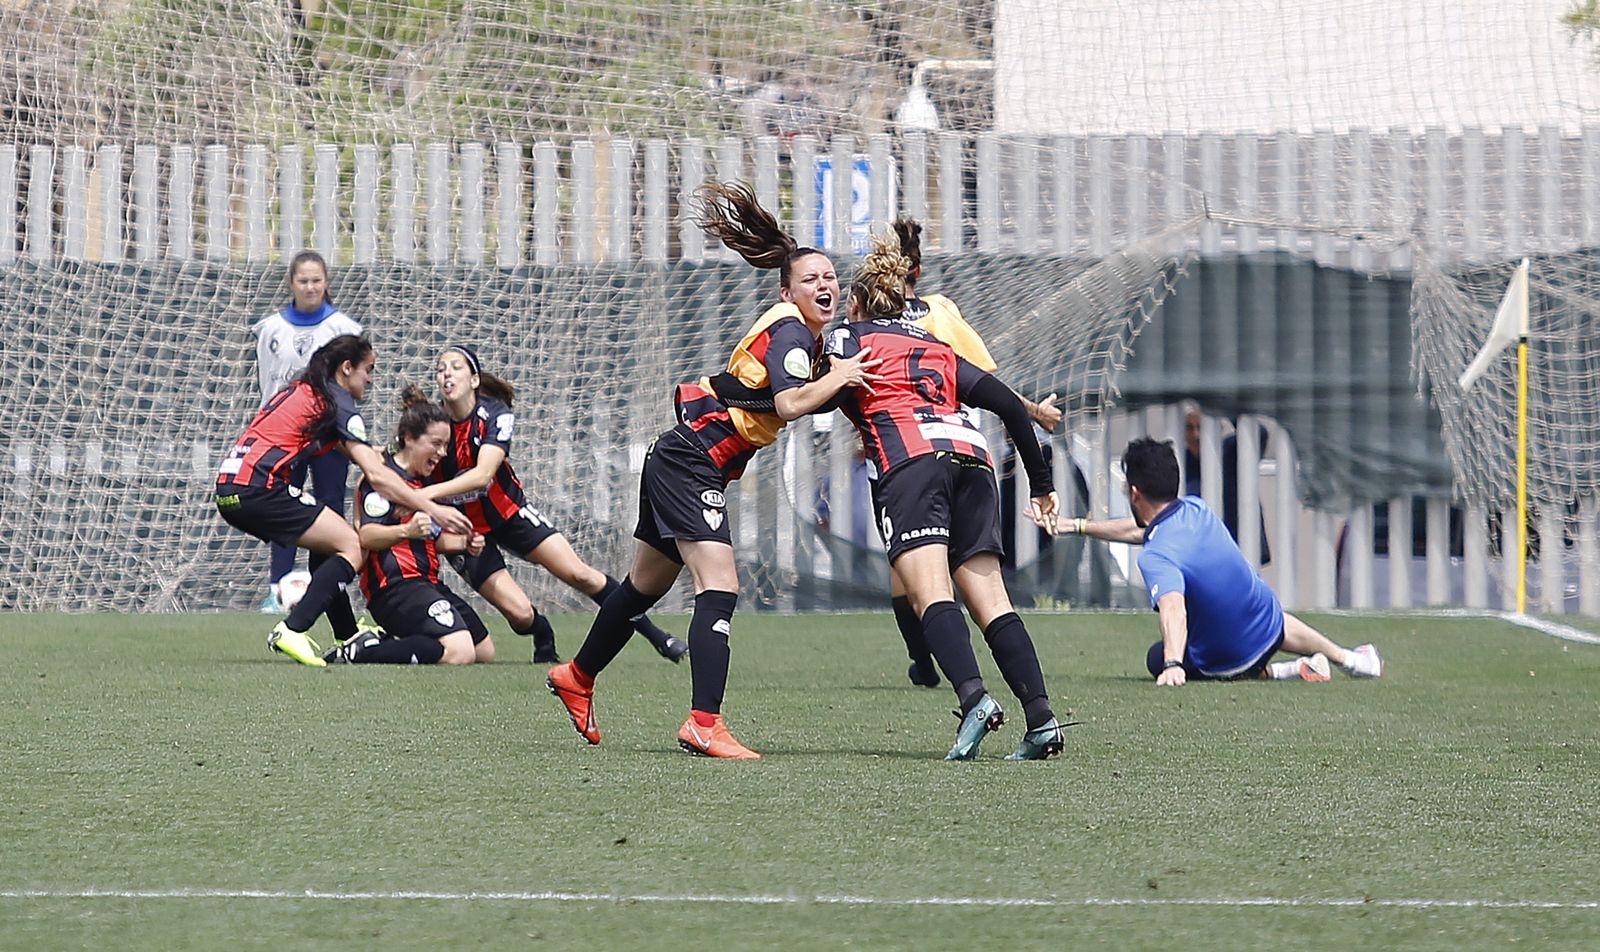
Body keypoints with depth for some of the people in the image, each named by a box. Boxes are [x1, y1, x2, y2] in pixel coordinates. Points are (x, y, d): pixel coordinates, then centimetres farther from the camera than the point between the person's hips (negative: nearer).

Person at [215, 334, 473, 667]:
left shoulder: (302, 390, 23)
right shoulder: (337, 402, -3)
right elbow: (377, 476, -10)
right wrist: (433, 510, -9)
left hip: (230, 487, 10)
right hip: (258, 487, -10)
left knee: (329, 541, 23)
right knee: (352, 546, -7)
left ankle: (348, 639, 21)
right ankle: (291, 631, -19)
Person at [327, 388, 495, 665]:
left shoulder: (421, 481, 20)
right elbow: (366, 537, -20)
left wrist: (462, 543, 11)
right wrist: (407, 530, -38)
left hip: (425, 583, 11)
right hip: (395, 587, -11)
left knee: (485, 651, 17)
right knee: (459, 652, -28)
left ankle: (381, 642, 15)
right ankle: (358, 653, -20)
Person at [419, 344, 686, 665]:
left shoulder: (495, 415, -19)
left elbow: (482, 474, -34)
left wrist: (429, 493, -46)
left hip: (510, 513, 1)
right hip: (464, 529, -1)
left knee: (579, 574, -7)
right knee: (520, 613, -14)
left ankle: (656, 635, 8)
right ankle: (544, 644, 22)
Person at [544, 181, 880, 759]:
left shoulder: (806, 337, 15)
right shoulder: (790, 331, -16)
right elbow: (789, 403, -30)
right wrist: (838, 377, -20)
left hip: (675, 462, 11)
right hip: (691, 465, -11)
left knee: (645, 585, 24)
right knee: (718, 588, -19)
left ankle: (577, 678, 42)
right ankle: (704, 723, -27)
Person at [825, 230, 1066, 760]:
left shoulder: (849, 335, 20)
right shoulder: (938, 347, 32)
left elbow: (837, 393, 0)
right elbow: (1008, 403, 24)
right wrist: (1042, 484, 27)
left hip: (909, 457, -5)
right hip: (972, 455, 5)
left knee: (930, 593, -17)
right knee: (990, 600, 1)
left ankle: (973, 697, -39)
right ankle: (1041, 718, -11)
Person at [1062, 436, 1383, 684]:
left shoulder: (1155, 557, -31)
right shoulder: (1196, 510, -8)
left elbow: (1173, 608, -49)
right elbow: (1143, 529, 10)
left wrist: (1172, 665, -62)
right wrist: (1078, 525, 15)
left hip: (1225, 665, -7)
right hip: (1269, 630, 7)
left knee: (1157, 659, 25)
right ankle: (1349, 658, 54)